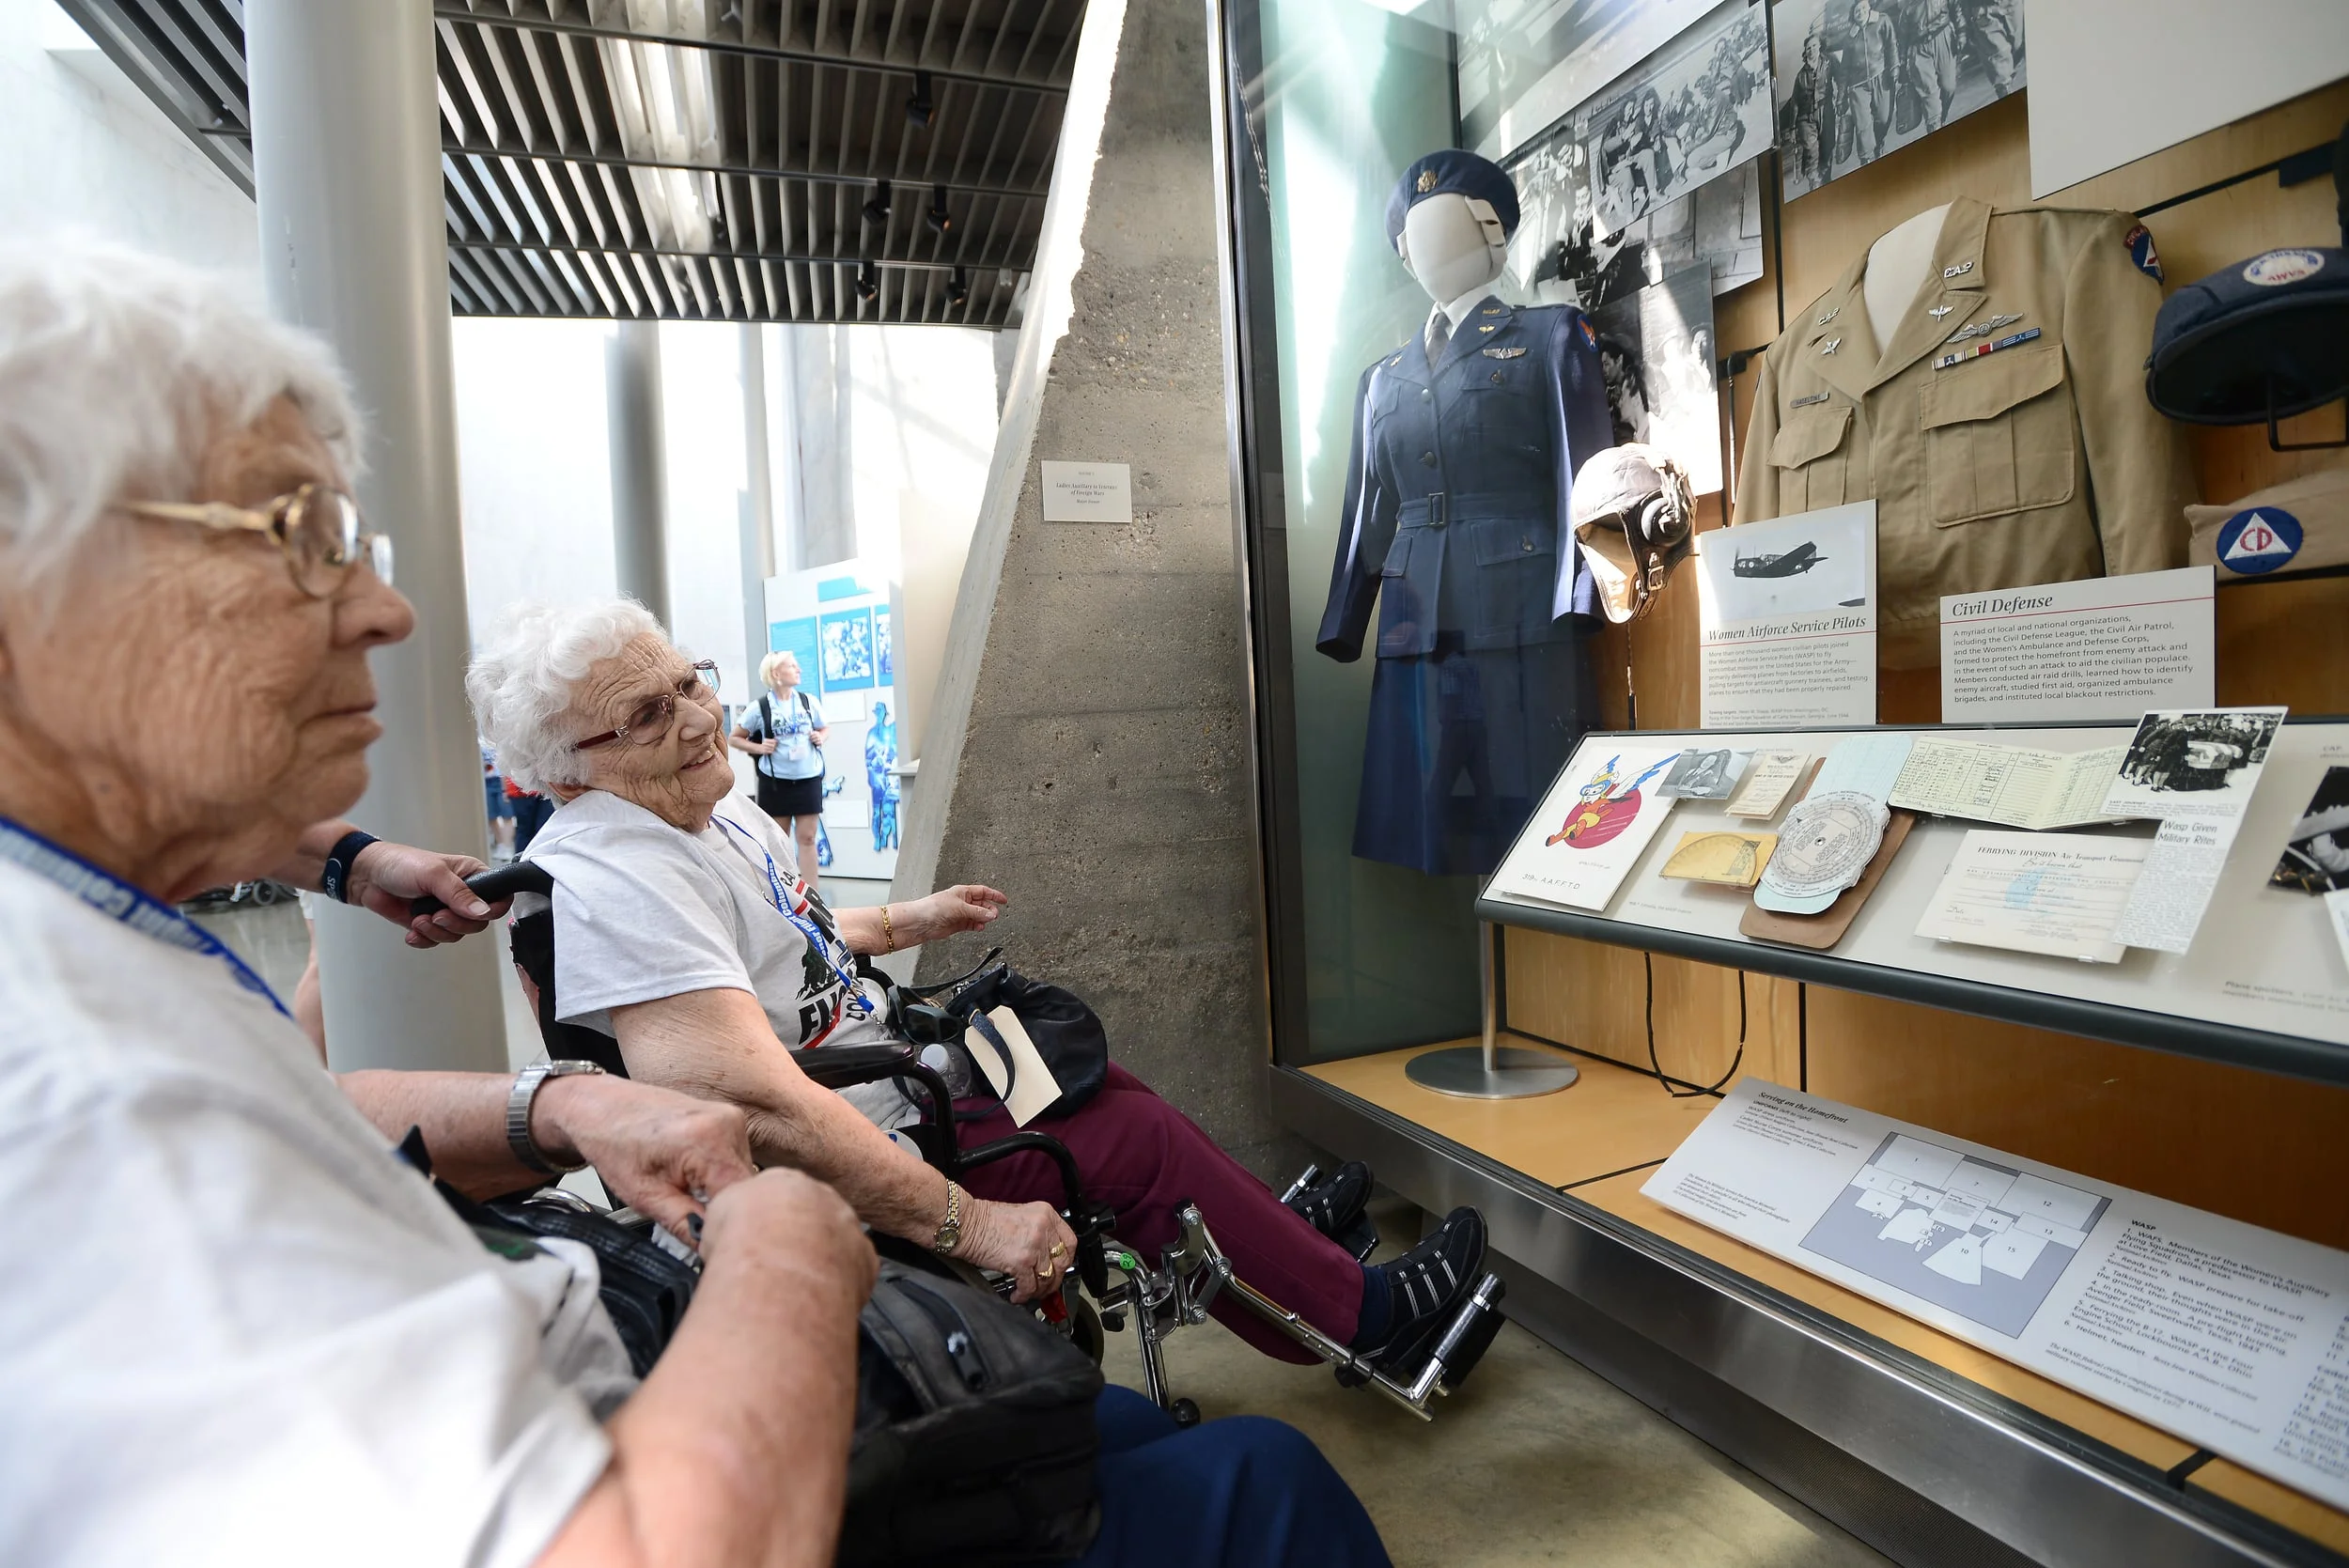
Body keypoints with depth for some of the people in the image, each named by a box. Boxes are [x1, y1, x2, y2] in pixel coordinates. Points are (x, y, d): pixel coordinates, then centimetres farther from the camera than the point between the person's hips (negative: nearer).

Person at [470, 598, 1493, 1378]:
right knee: (1136, 1140, -8)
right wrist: (967, 1223, -34)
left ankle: (1271, 1238, 35)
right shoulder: (612, 877, -29)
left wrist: (897, 924, 17)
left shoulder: (705, 806, 4)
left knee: (1102, 1085, 15)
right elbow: (754, 1107, -36)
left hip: (889, 1081, 10)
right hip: (839, 1173, -10)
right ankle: (1366, 1317, 12)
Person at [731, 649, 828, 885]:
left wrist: (820, 738, -2)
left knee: (807, 838, 2)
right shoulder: (760, 707, -5)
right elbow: (735, 738, 2)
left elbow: (824, 728, 19)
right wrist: (759, 748, -13)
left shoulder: (808, 701, 3)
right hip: (775, 781, -2)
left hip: (808, 778, 2)